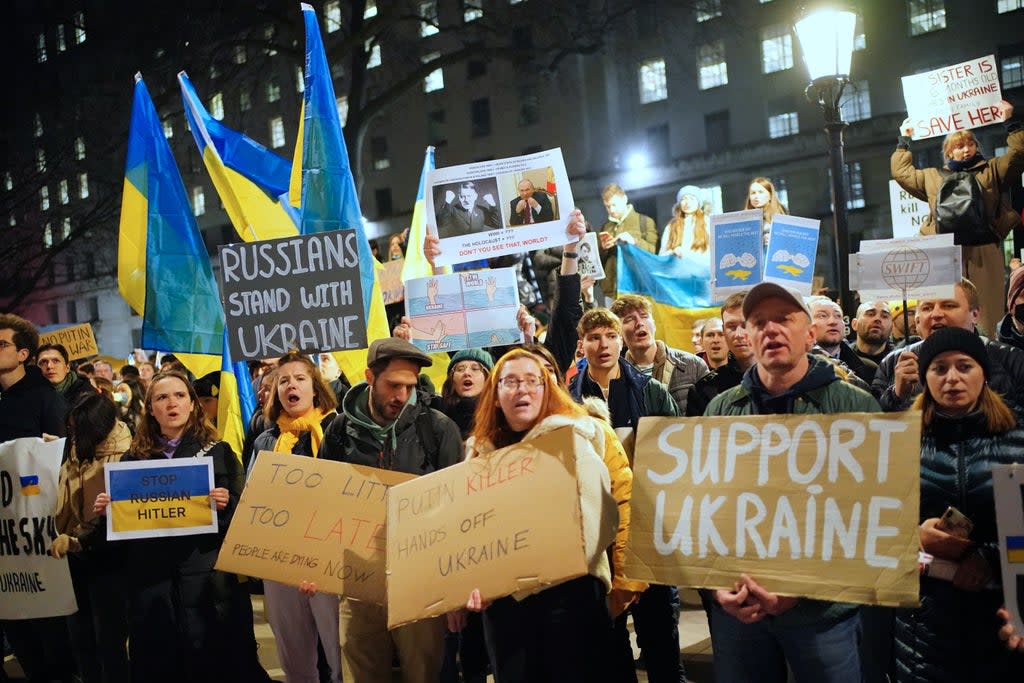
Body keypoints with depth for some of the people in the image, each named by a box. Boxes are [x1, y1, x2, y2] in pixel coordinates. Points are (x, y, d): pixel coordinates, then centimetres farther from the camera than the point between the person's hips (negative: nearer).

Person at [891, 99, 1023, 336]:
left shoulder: (991, 170, 16)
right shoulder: (932, 177, 20)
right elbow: (900, 171, 26)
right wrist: (904, 140, 27)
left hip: (983, 249, -1)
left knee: (987, 307, -3)